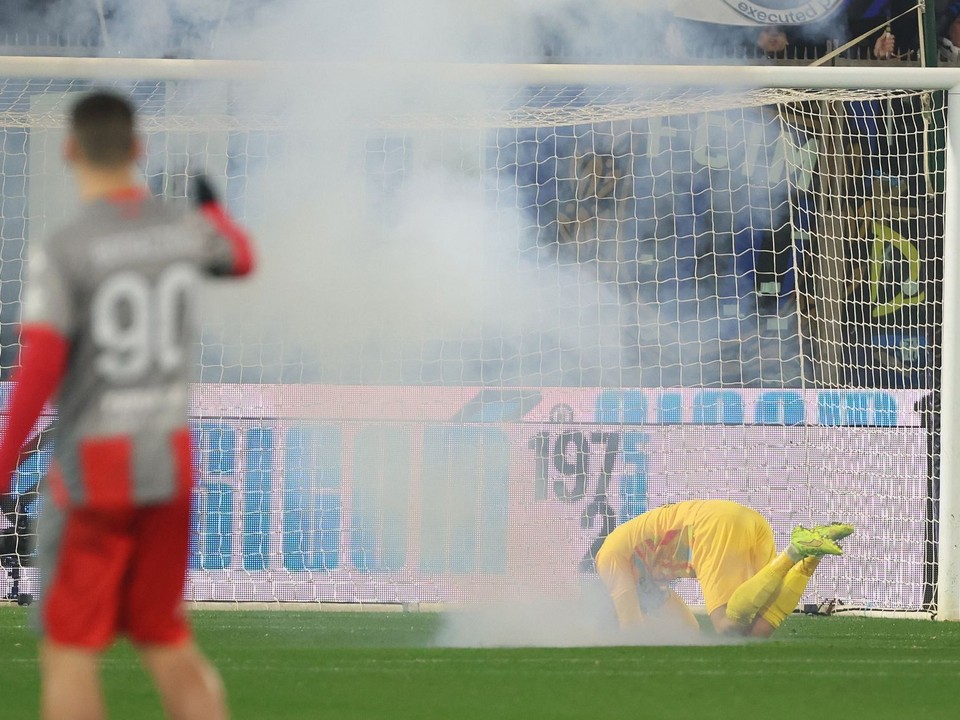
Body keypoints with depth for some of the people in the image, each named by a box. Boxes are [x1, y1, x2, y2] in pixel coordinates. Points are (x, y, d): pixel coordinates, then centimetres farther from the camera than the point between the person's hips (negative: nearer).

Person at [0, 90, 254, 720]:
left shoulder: (61, 252, -13)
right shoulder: (186, 231, 3)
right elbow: (241, 259, 27)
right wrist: (211, 202, 48)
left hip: (94, 471, -5)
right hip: (171, 463, 5)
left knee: (70, 649, 1)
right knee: (165, 637, 16)